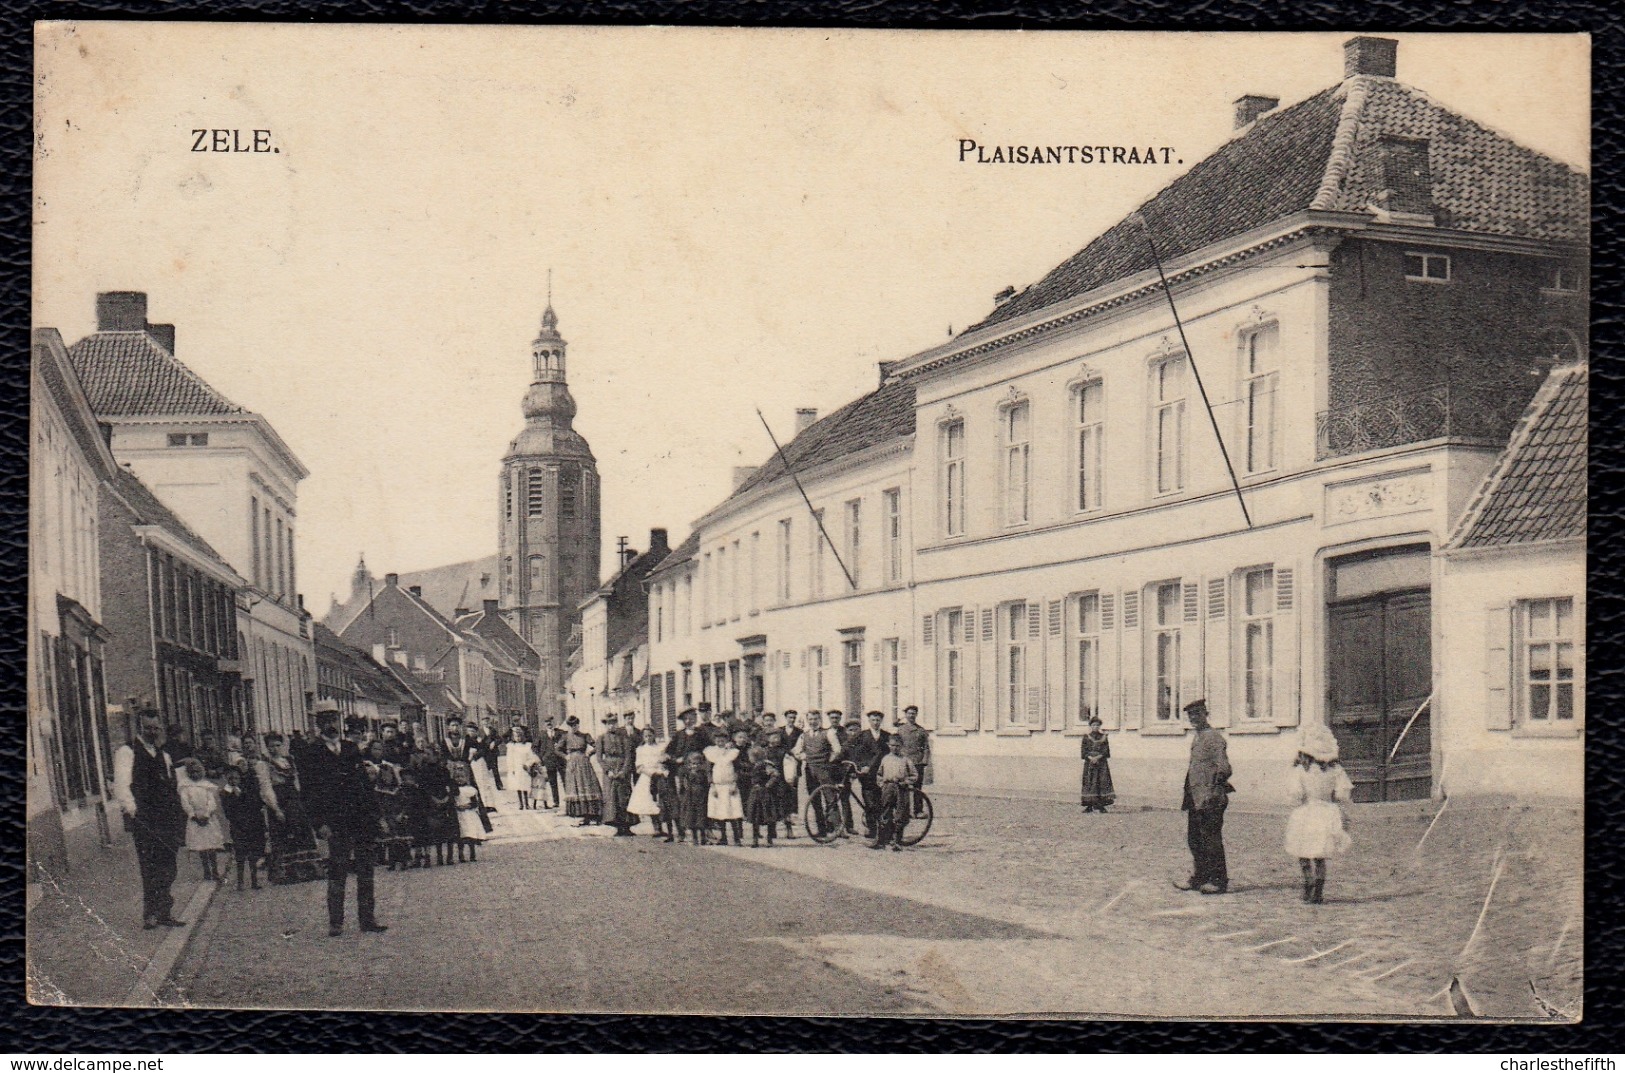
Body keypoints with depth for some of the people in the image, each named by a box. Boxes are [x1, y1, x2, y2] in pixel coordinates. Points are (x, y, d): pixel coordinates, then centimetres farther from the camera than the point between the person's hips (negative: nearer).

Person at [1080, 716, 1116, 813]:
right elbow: (1084, 750, 1)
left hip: (1101, 762, 0)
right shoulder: (1086, 737, 7)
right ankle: (1089, 805, -2)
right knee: (1089, 783, -4)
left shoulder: (1103, 737, 7)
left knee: (1102, 782, -6)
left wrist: (1097, 758, -14)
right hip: (1089, 762, 0)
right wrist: (1090, 758, -15)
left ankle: (1101, 805, -3)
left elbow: (1105, 750, 0)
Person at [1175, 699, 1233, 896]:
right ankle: (1199, 878, 21)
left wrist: (1212, 793, -21)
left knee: (1211, 840, -4)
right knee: (1194, 839, 12)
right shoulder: (1196, 739, 17)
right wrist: (1189, 797, 21)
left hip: (1210, 799, -9)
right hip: (1196, 798, 9)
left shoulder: (1214, 738, -11)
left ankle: (1219, 881, 3)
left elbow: (1223, 768, -17)